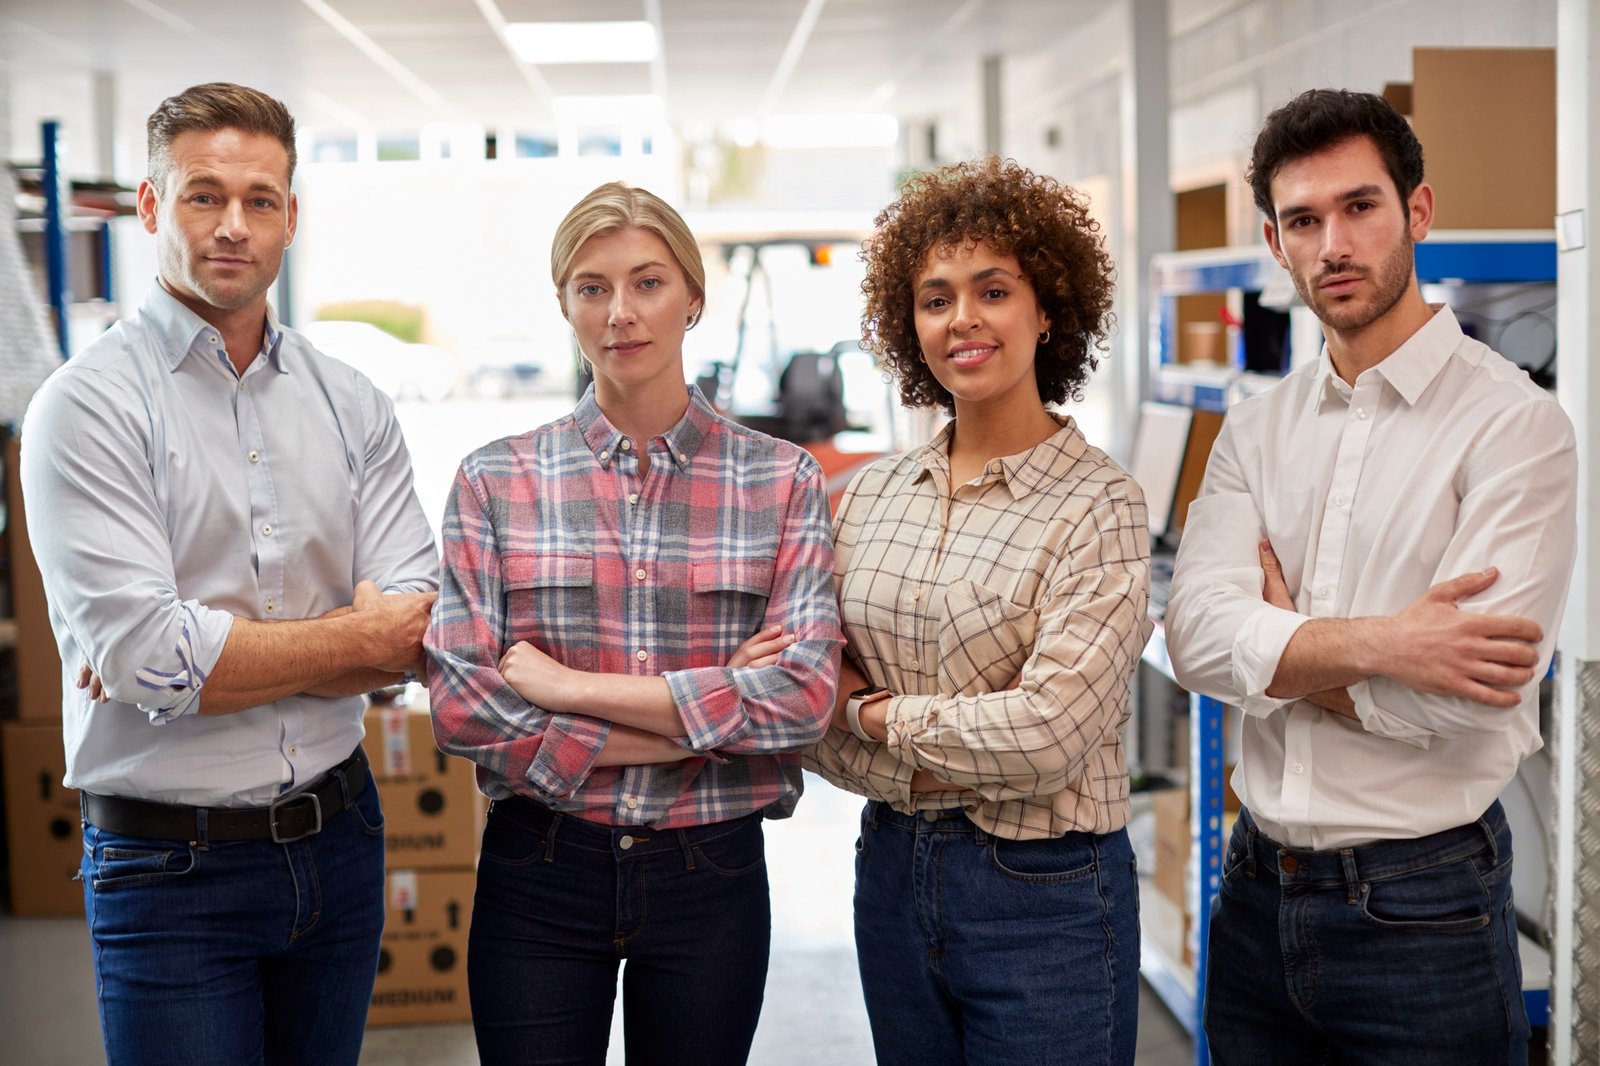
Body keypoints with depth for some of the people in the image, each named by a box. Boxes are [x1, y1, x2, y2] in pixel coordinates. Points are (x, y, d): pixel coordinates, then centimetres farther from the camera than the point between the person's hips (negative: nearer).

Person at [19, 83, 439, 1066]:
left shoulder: (353, 404, 5)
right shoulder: (89, 404, -9)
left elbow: (414, 639, -5)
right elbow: (143, 653, -19)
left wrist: (194, 656, -15)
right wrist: (359, 635, -10)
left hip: (337, 836, 4)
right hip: (169, 870, -4)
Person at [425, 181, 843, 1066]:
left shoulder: (781, 481, 0)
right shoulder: (495, 480, 0)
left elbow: (804, 695, -12)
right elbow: (460, 706, -9)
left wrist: (570, 686, -14)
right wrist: (695, 720, -13)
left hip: (710, 873, 1)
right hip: (539, 870, 0)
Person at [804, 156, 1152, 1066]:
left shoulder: (1100, 507, -11)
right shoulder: (873, 495, 5)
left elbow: (1046, 731, -20)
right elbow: (824, 731, 4)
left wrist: (877, 712, -9)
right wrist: (945, 765, -12)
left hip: (1043, 893, -5)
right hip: (891, 874, 5)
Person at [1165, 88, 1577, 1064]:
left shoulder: (1513, 423, -11)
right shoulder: (1258, 431, 6)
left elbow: (1463, 698, -20)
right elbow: (1200, 636, -9)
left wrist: (1281, 644, -7)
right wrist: (1376, 643, -23)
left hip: (1423, 908, -5)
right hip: (1258, 891, 5)